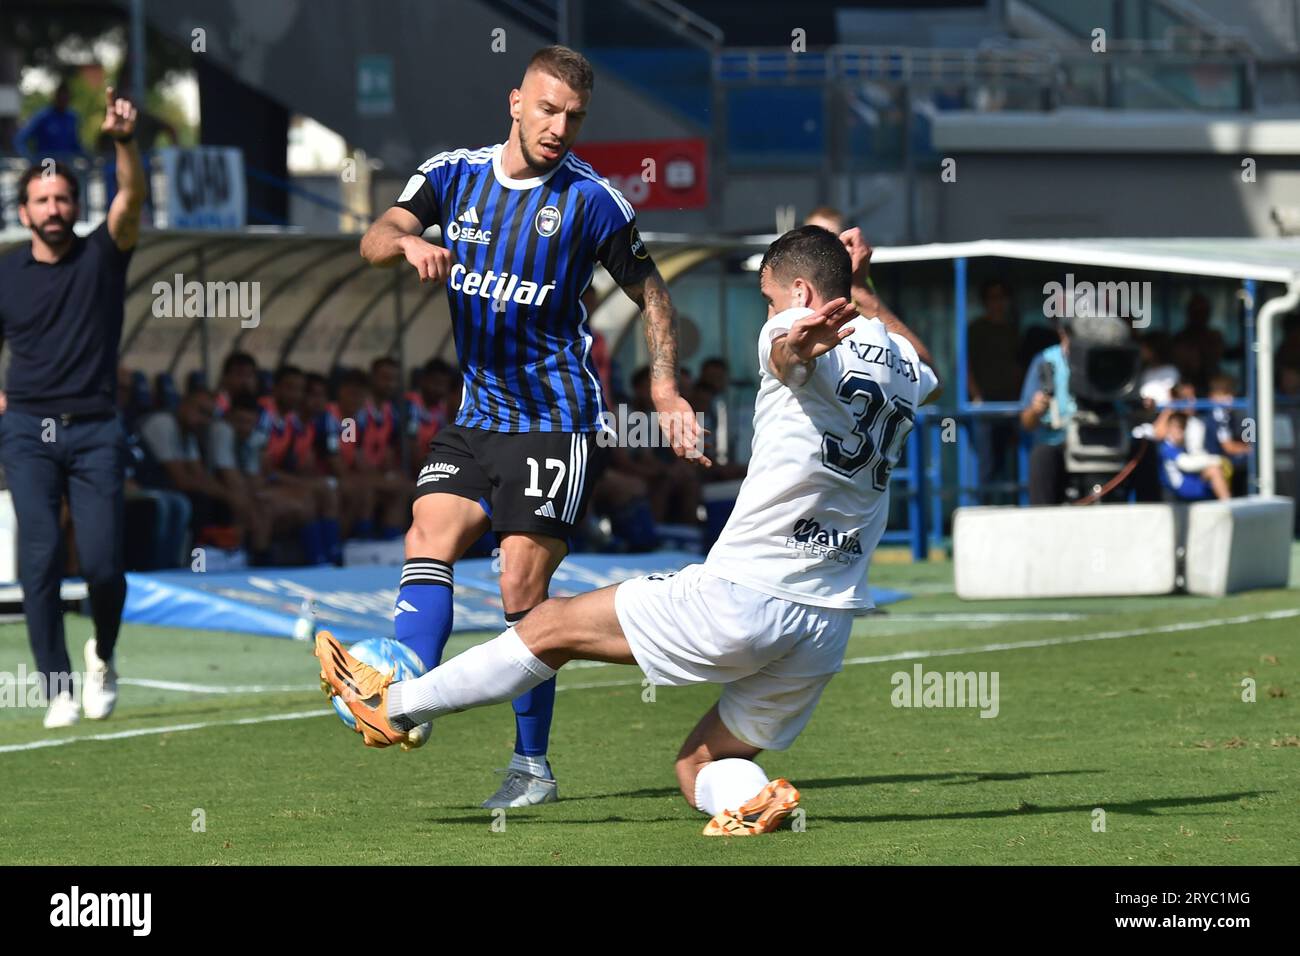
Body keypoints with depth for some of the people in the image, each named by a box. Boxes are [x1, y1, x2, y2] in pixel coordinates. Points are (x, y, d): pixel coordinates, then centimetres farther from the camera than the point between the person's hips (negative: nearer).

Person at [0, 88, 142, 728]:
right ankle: (58, 691, -8)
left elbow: (131, 199, -16)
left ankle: (103, 656, 23)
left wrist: (124, 141, -34)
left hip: (95, 431, -1)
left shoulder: (101, 256, 3)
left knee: (102, 563, -8)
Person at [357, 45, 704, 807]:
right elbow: (374, 240, -6)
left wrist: (666, 388, -7)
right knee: (428, 541, -14)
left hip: (557, 422, -5)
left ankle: (533, 766, 0)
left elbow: (650, 291, 4)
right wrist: (406, 242, -29)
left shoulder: (590, 199, -5)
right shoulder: (454, 175, 5)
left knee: (522, 587, -8)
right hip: (477, 419, 5)